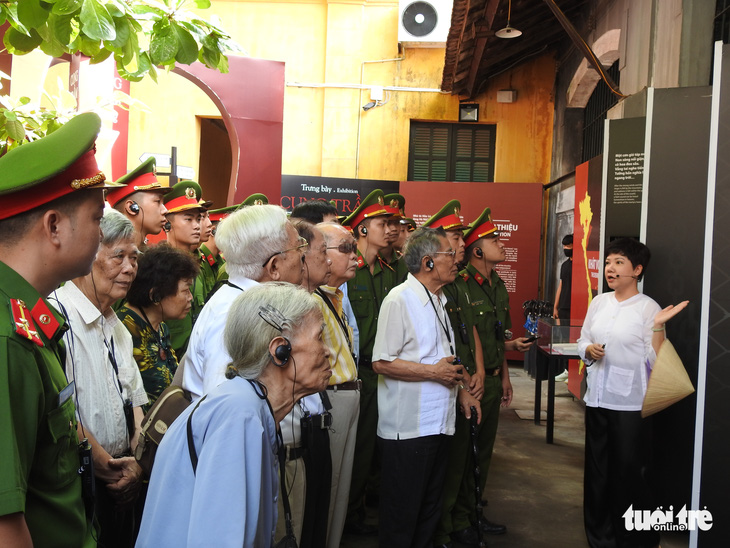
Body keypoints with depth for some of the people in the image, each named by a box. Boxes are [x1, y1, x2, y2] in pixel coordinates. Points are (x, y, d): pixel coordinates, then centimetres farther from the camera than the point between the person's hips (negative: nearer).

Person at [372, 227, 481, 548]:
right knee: (402, 512, 2)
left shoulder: (440, 300, 15)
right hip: (407, 427, -8)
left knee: (429, 509, 18)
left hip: (439, 422, 9)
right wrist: (433, 372, -20)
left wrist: (461, 390, 13)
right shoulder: (399, 300, -14)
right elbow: (381, 363, -19)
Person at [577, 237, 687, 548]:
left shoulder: (648, 307, -8)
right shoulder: (598, 302, 7)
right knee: (597, 473, 13)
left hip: (631, 404, -5)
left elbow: (655, 361, -12)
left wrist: (659, 325, -24)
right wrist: (589, 350, -7)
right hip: (597, 399, 5)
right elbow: (582, 342, 15)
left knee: (628, 475, 4)